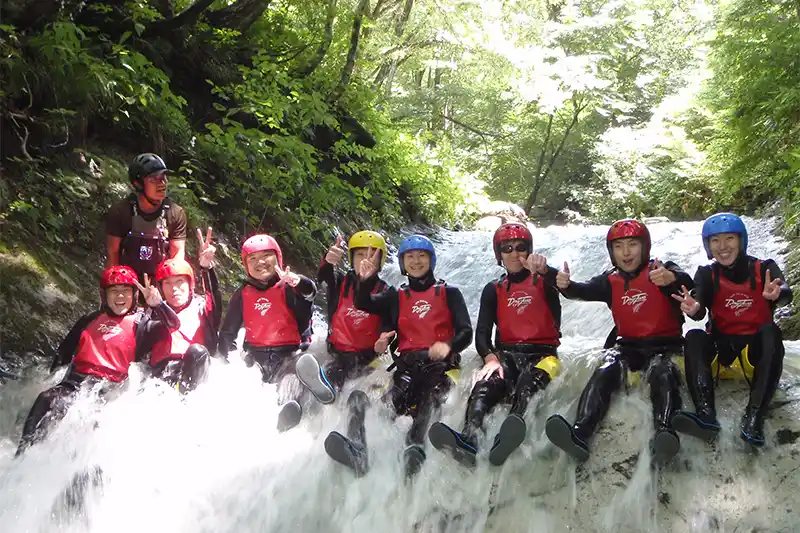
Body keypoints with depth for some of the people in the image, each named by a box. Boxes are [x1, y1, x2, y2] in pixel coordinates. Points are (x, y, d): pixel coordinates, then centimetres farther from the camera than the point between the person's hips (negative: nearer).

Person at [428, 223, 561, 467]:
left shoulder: (543, 281, 10)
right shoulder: (493, 290, 16)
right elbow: (482, 331, 5)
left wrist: (543, 270, -40)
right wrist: (490, 357, -17)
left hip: (542, 353, -2)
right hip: (507, 353, 2)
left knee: (528, 382, -38)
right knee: (487, 383, -33)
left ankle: (504, 441, -67)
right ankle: (468, 440, -60)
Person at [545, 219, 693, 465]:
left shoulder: (663, 270, -1)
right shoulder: (611, 281, 11)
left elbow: (686, 282, -22)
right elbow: (585, 290, -5)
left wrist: (671, 279, -48)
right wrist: (567, 286, -30)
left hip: (664, 344, -2)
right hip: (627, 345, 2)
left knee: (662, 373, -34)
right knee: (605, 373, -26)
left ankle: (664, 433, -55)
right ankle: (579, 433, -45)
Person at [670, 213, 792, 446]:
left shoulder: (763, 268, 0)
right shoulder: (707, 274, 3)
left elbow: (786, 293, -21)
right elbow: (700, 312, -14)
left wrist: (776, 294, -46)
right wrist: (694, 308, -39)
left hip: (757, 350, -1)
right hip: (721, 350, 1)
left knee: (770, 331, -30)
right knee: (694, 337, -26)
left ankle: (754, 416, -41)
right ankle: (706, 413, -44)